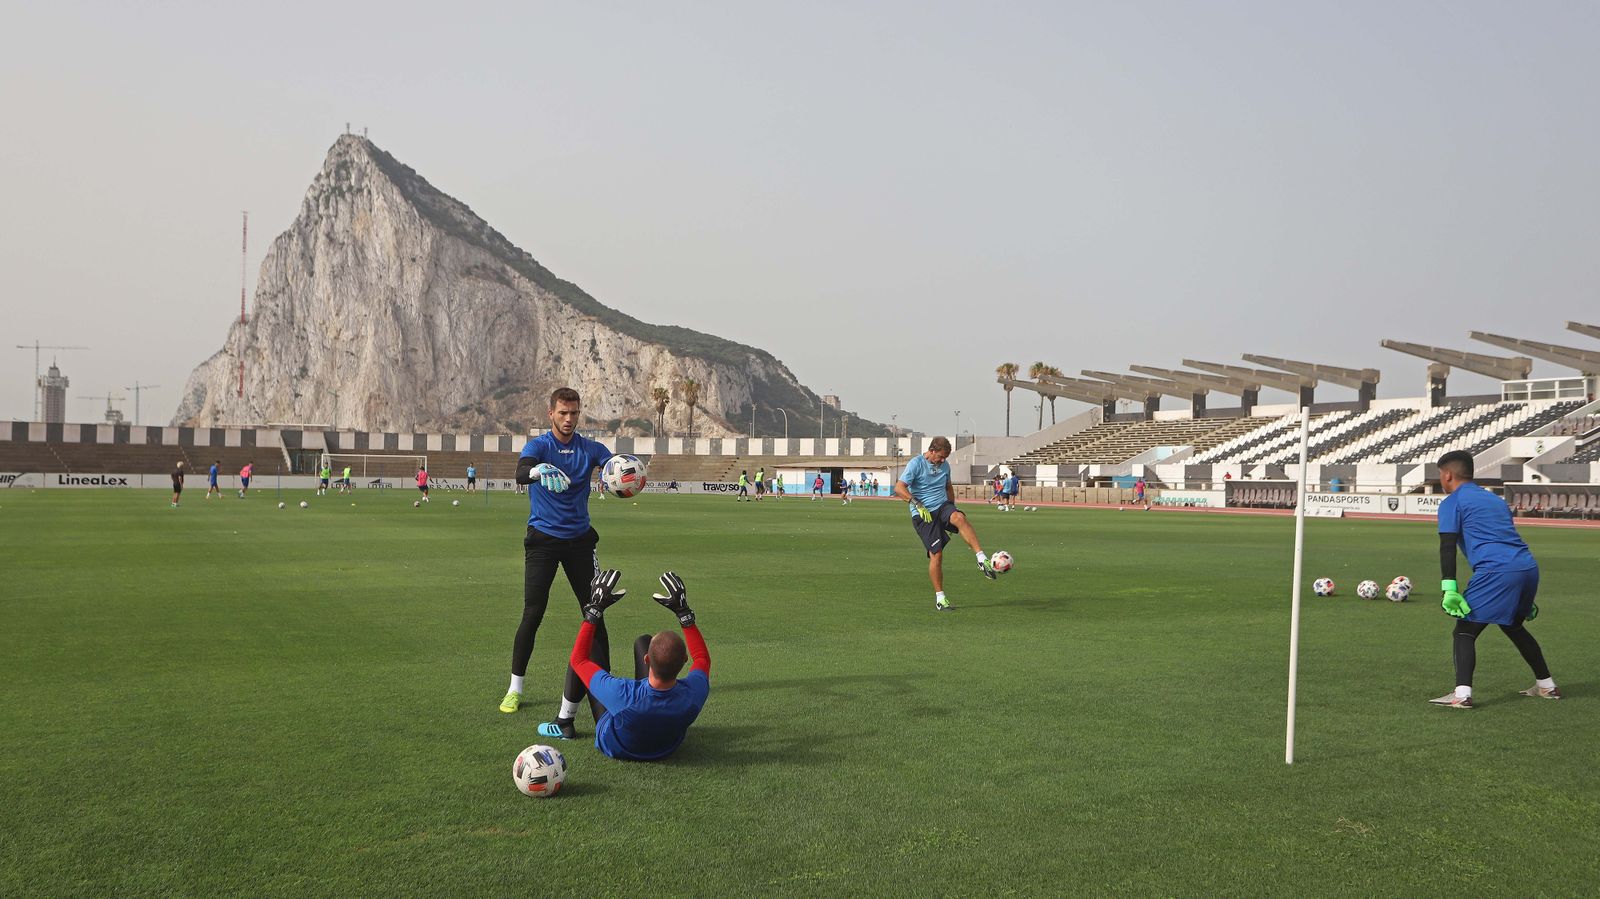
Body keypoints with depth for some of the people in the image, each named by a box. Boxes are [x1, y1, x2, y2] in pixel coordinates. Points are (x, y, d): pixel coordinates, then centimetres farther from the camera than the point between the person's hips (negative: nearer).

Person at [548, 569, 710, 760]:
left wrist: (594, 610, -22)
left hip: (614, 749, -2)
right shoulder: (693, 696, -38)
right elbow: (702, 657, -11)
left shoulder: (622, 695, -47)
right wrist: (683, 612, -9)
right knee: (643, 641, 8)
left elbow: (578, 659, -27)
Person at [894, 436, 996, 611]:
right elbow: (899, 488, -17)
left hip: (943, 506, 4)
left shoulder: (944, 465, 12)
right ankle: (939, 598, 2)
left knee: (959, 518, -32)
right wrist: (918, 504, -25)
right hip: (923, 515, -4)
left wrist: (952, 509, 23)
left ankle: (982, 559, -38)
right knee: (936, 554, -11)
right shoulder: (916, 464, -8)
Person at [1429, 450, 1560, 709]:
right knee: (1513, 626, 30)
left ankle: (1462, 694, -16)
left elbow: (1448, 547, -6)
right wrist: (1524, 598, 35)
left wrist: (1449, 588, -14)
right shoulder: (1496, 500, 28)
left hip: (1496, 571, -8)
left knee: (1465, 630, -1)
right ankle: (1547, 686, 37)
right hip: (1529, 568, 8)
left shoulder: (1452, 503, 6)